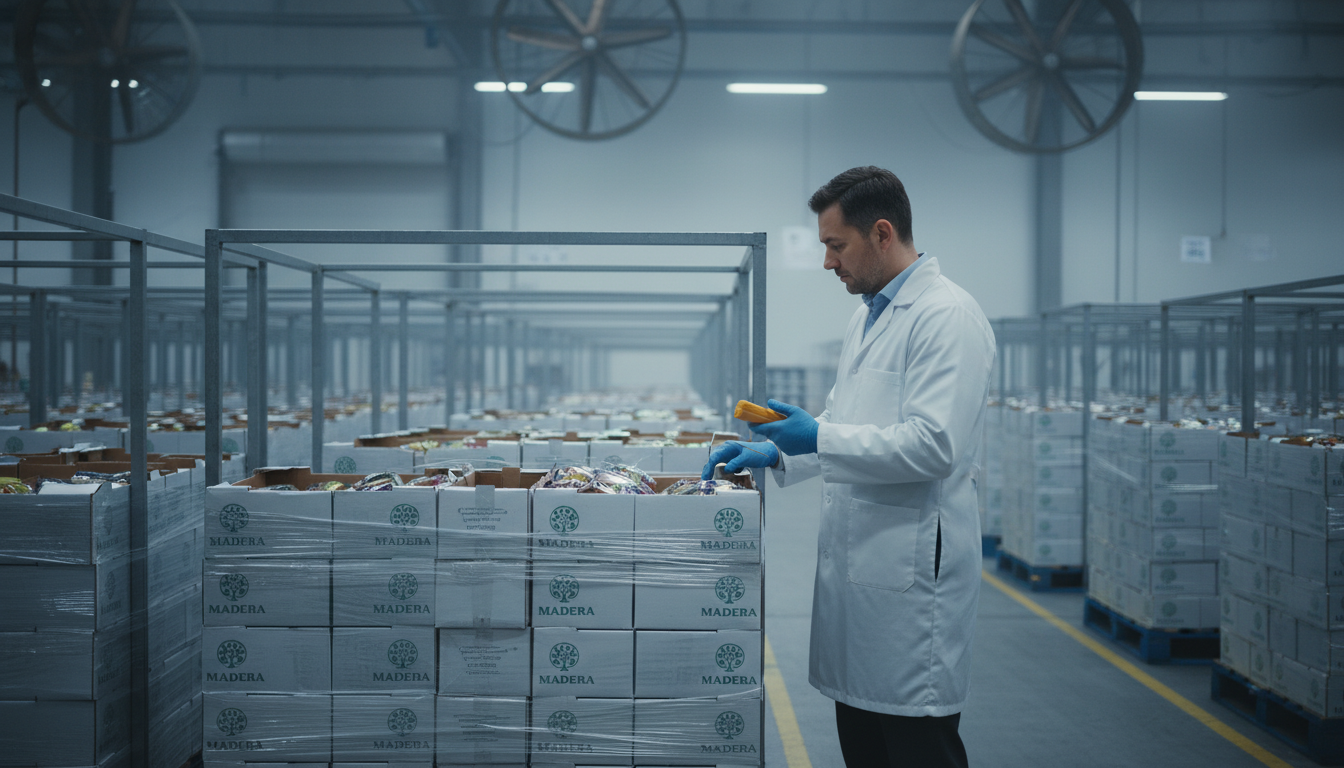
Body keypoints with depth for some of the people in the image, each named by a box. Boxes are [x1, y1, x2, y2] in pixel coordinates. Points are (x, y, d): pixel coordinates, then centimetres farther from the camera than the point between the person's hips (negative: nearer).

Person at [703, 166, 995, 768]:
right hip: (857, 561, 10)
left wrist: (819, 438, -18)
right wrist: (775, 452, 11)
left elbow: (935, 445, -23)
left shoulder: (948, 316, -14)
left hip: (910, 566, -9)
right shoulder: (868, 315, 17)